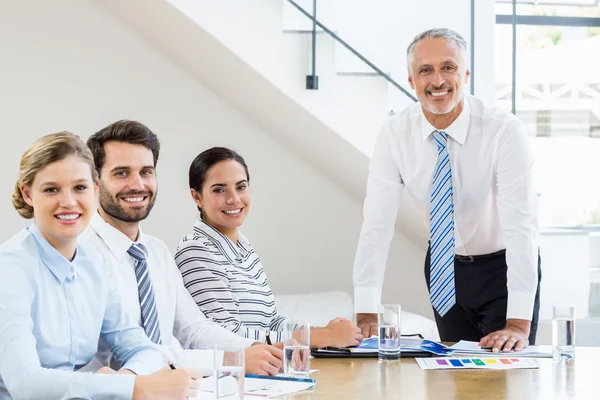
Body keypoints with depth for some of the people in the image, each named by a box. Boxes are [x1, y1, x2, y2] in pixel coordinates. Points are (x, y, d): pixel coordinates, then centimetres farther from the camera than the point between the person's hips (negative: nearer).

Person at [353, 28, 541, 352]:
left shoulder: (505, 131, -25)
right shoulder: (395, 135, -15)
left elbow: (520, 225, -30)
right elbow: (377, 223, -18)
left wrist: (519, 324, -37)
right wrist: (366, 315, -26)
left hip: (504, 267, -3)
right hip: (446, 267, 3)